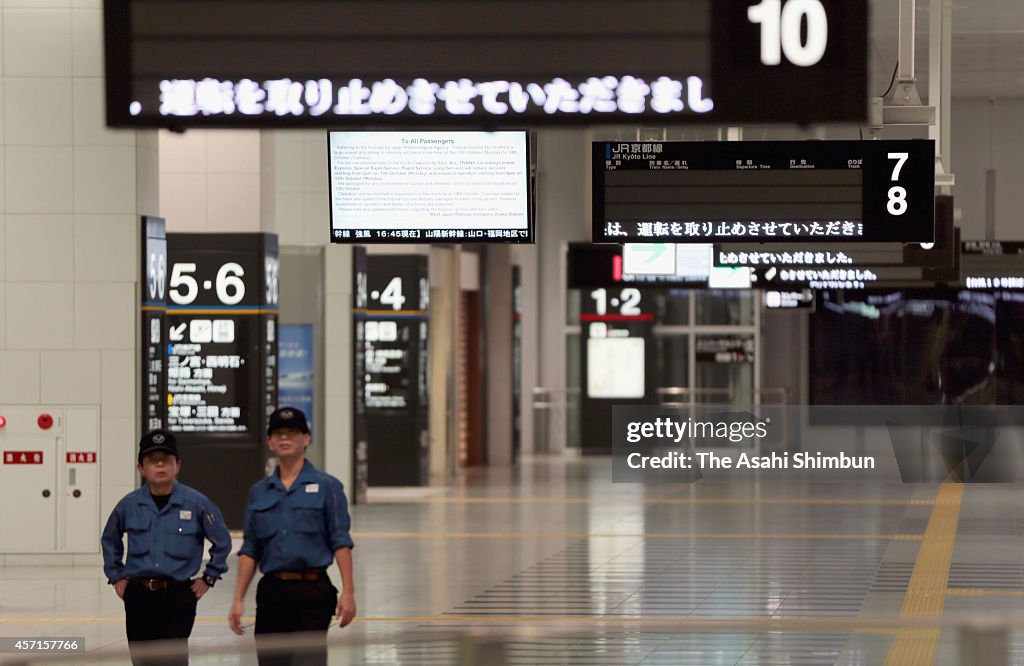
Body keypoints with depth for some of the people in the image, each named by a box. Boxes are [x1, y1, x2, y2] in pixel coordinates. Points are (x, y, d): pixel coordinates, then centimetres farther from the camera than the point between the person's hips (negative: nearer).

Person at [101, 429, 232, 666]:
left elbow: (222, 541, 8)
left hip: (178, 596, -3)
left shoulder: (196, 503, -5)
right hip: (138, 597, 3)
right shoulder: (129, 505, 1)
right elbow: (110, 540, 20)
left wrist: (209, 577, 6)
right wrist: (116, 576, 16)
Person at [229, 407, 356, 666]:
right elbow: (250, 550, 13)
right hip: (272, 592, 4)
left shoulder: (327, 486, 1)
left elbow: (341, 542, -4)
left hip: (313, 591, -4)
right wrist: (238, 600, 7)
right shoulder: (259, 493, 12)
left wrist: (348, 592, -12)